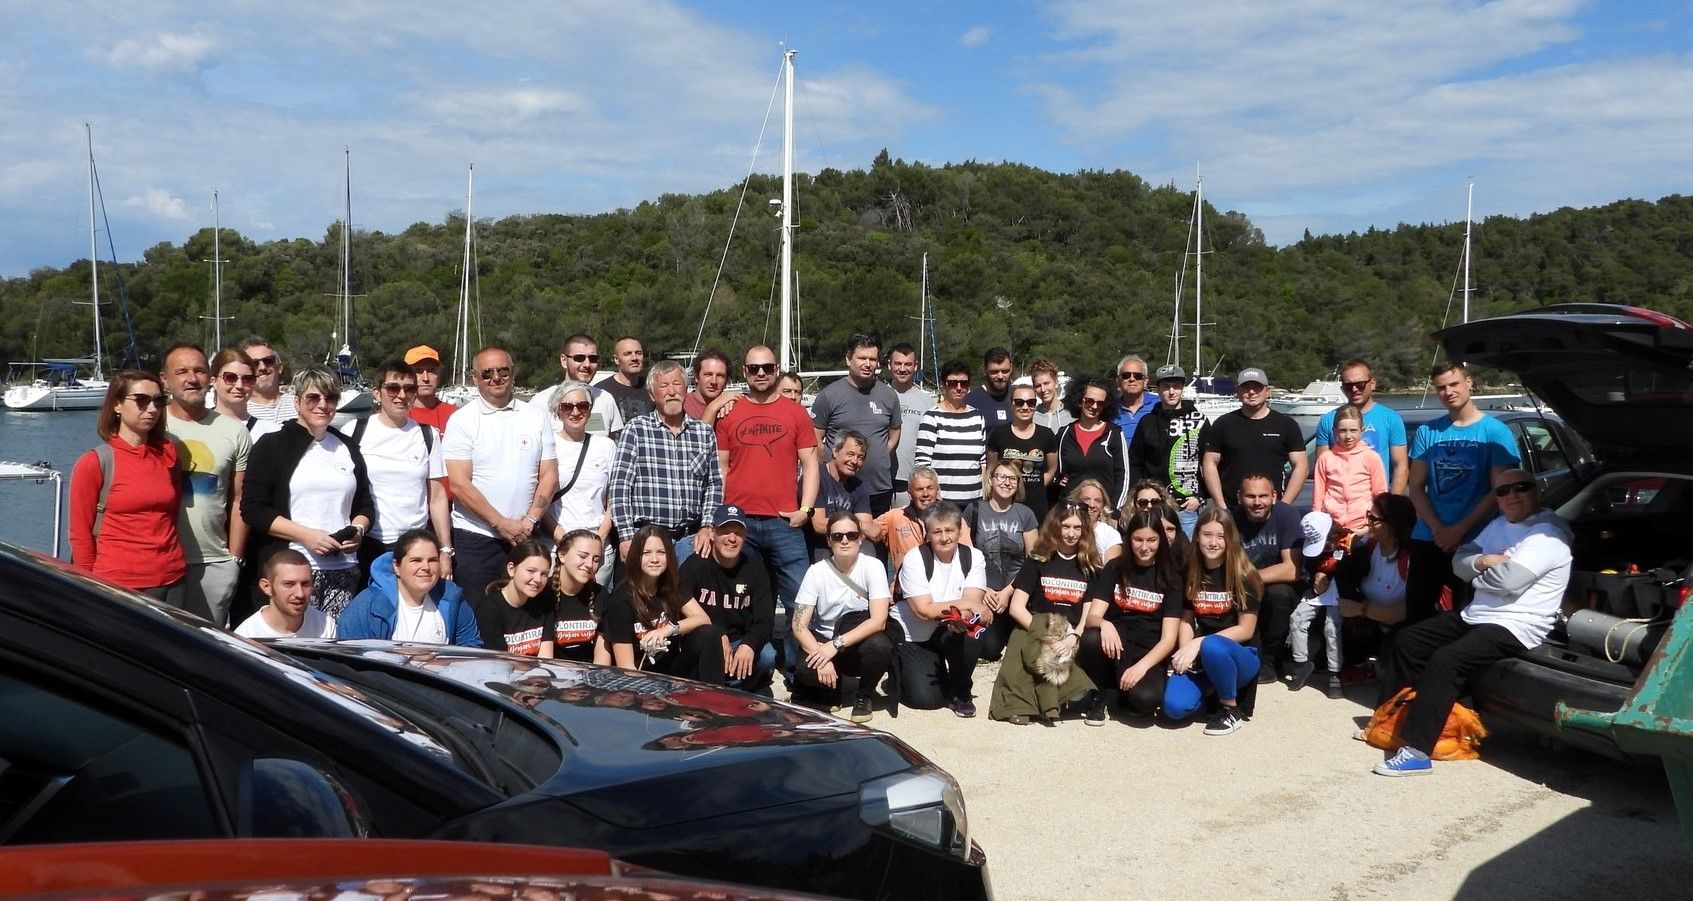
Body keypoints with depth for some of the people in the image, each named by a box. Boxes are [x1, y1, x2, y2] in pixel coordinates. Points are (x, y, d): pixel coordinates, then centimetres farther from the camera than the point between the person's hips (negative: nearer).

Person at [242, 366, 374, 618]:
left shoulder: (347, 448, 18)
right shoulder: (272, 446, 4)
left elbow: (365, 505, 24)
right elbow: (253, 510, -3)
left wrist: (358, 529, 2)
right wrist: (306, 535, -13)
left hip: (344, 569, 4)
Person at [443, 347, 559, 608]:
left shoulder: (536, 418, 9)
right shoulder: (462, 420, -1)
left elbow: (549, 476, 6)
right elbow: (459, 484, -9)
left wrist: (530, 520, -8)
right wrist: (502, 523, -13)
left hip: (525, 537, 3)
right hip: (475, 538, -3)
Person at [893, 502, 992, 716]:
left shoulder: (973, 557, -7)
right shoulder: (915, 559, -17)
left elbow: (973, 603, -19)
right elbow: (924, 610, -24)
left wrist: (962, 616, -42)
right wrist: (966, 605, -26)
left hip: (949, 632, 3)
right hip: (911, 634, -3)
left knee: (972, 628, -31)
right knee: (927, 698, -18)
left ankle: (960, 691, -6)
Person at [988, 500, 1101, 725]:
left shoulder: (1091, 567, 11)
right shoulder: (1038, 561, 8)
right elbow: (1016, 608, 0)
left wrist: (1073, 638, -18)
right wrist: (1045, 635, -14)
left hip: (1072, 640, 1)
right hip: (1035, 631, -1)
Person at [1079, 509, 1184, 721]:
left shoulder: (1170, 577, 2)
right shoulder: (1114, 568, 6)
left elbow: (1168, 638, -5)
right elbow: (1092, 617, -3)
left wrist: (1141, 666, -21)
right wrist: (1104, 624, -28)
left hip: (1150, 654, -1)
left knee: (1145, 699, -34)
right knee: (1091, 638, -34)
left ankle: (1120, 690, 4)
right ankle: (1102, 693, -5)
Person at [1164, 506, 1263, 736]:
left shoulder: (1243, 576, -10)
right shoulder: (1190, 573, 3)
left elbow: (1246, 630, -12)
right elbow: (1186, 619, 7)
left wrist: (1199, 643, -20)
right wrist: (1186, 652, -13)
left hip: (1241, 655, -3)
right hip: (1200, 659, 3)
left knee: (1212, 646, -40)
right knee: (1174, 707, -25)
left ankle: (1231, 709, -13)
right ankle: (1213, 687, 9)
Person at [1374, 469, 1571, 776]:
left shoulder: (1547, 533, -13)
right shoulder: (1499, 525, 16)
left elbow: (1509, 579, -25)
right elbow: (1460, 562, 12)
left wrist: (1479, 567, -5)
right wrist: (1484, 561, -11)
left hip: (1514, 627, -10)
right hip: (1473, 615, 10)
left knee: (1445, 660, -30)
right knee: (1405, 640, 8)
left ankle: (1416, 752, -30)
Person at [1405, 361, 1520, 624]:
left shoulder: (1495, 431, -1)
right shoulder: (1427, 432, 10)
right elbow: (1416, 487, 7)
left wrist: (1460, 529, -13)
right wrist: (1438, 529, -7)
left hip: (1473, 542, -3)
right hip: (1427, 540, 3)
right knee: (1415, 617, 3)